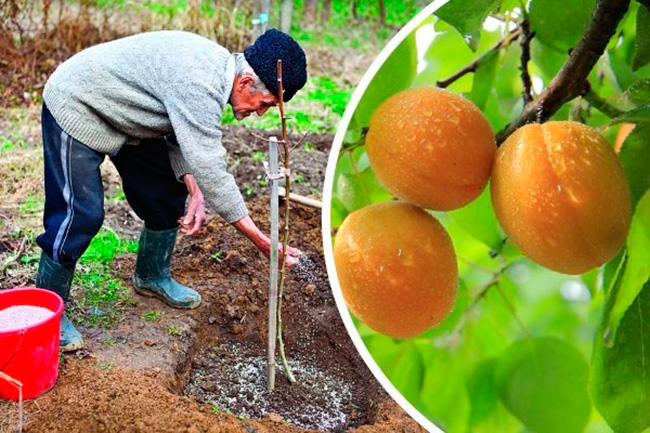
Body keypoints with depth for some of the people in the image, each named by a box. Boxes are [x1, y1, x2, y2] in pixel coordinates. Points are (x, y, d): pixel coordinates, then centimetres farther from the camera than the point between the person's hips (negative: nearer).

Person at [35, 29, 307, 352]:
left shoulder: (219, 66, -7)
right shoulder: (197, 82, -36)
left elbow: (182, 137, 1)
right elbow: (210, 169, -37)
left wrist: (194, 191, -15)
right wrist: (262, 242, -33)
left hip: (123, 117, 9)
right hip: (75, 107, -9)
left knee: (168, 192, 9)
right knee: (81, 214, -13)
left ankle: (152, 277, 30)